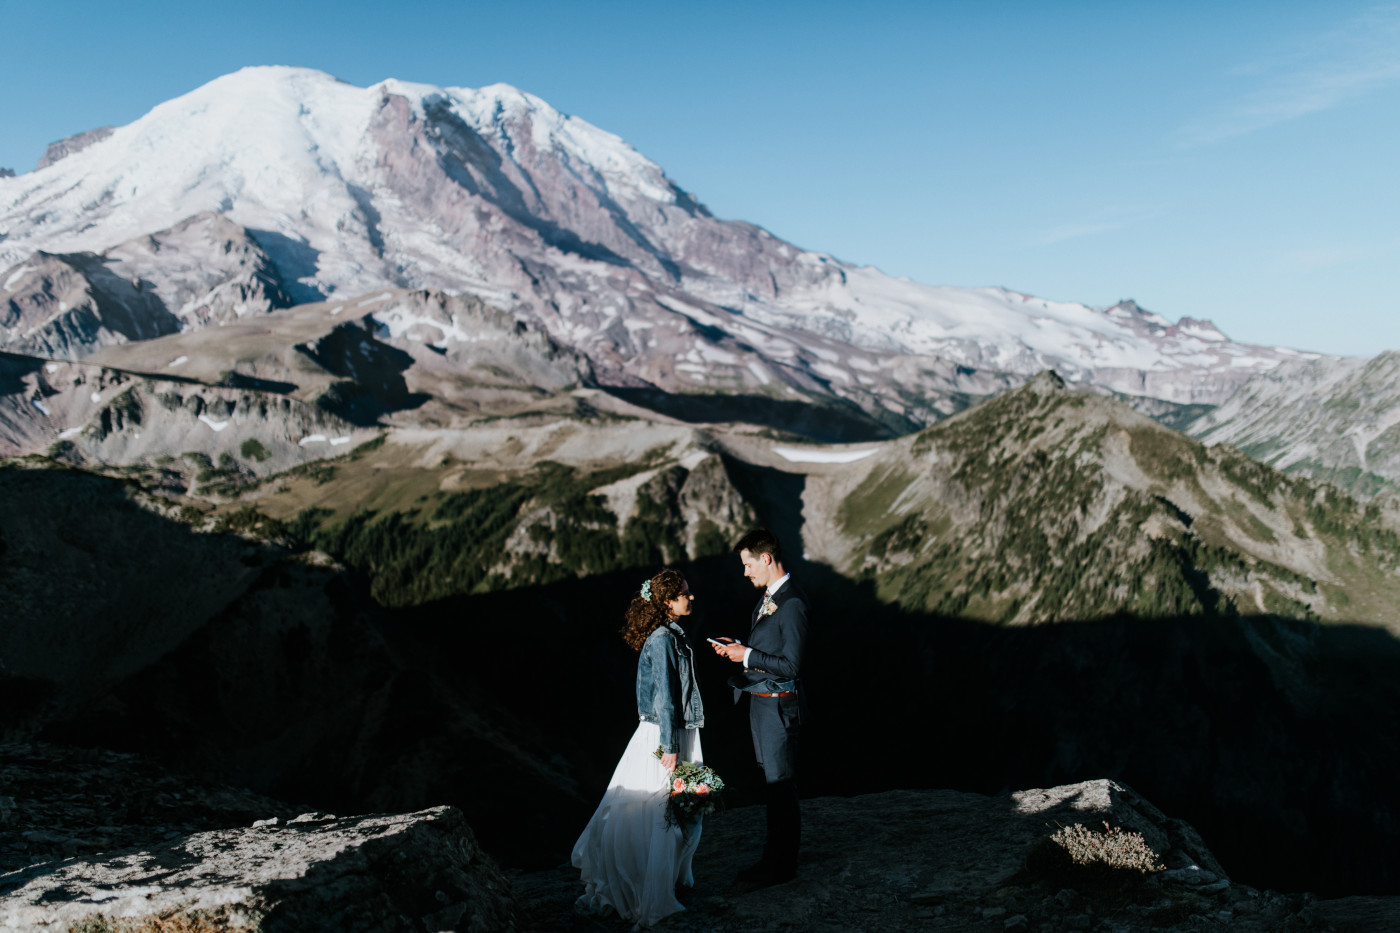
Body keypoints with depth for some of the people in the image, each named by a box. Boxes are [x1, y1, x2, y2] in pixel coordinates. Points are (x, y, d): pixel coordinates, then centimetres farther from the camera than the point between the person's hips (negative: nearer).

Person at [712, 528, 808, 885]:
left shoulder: (792, 603, -22)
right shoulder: (769, 596, 9)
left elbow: (790, 665, -24)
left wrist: (747, 655, -19)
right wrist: (738, 647, 5)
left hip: (777, 706, -10)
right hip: (760, 702, 10)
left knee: (781, 785, 3)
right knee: (771, 781, 19)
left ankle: (784, 865, 17)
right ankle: (773, 855, 32)